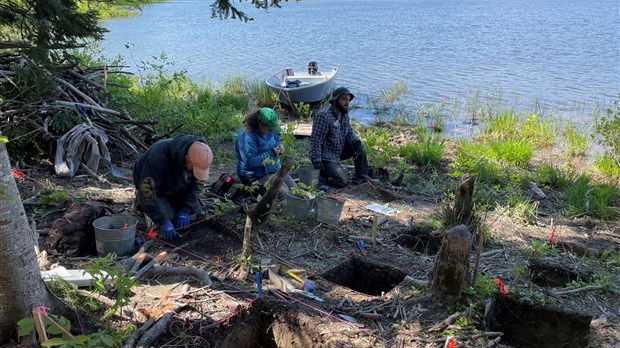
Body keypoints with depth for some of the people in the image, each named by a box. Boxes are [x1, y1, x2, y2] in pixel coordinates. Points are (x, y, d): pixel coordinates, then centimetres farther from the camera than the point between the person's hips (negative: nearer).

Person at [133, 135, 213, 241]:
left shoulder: (198, 158, -24)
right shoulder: (159, 156, -41)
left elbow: (195, 185, -11)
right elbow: (146, 189, -39)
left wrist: (185, 210, -21)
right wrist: (163, 222, -39)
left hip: (176, 188, 5)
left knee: (196, 210, -7)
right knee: (169, 217, -18)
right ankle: (140, 201, 8)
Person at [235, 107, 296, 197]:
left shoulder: (270, 131, 1)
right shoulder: (247, 137, -25)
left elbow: (277, 140, 22)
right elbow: (250, 162, -29)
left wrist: (280, 147, -4)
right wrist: (270, 153, -28)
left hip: (274, 169, 9)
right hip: (256, 175, -9)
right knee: (283, 191, -22)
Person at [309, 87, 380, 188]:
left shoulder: (344, 114, 2)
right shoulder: (323, 116, -25)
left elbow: (349, 132, 9)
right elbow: (315, 140, -26)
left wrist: (356, 142, -14)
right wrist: (317, 162, -28)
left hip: (339, 151, 8)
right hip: (326, 156, -8)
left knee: (360, 147, -6)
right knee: (343, 181, -14)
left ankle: (361, 177, 6)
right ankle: (322, 172, 8)